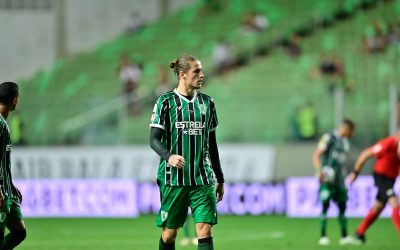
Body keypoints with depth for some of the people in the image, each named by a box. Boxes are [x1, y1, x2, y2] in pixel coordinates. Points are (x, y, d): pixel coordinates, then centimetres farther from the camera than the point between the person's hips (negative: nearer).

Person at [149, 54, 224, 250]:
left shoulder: (206, 102, 10)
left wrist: (220, 179, 19)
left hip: (203, 179, 3)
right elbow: (154, 140, -7)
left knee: (205, 230, -9)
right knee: (169, 233, 4)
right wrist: (168, 156, -28)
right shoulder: (166, 101, -2)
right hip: (173, 177, -3)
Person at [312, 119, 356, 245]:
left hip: (338, 179, 8)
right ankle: (323, 236, -7)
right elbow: (316, 155, -11)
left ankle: (344, 237, 12)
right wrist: (319, 170, -25)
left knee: (342, 206, 6)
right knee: (325, 205, -8)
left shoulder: (345, 143, 17)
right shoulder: (329, 138, -6)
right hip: (327, 178, -8)